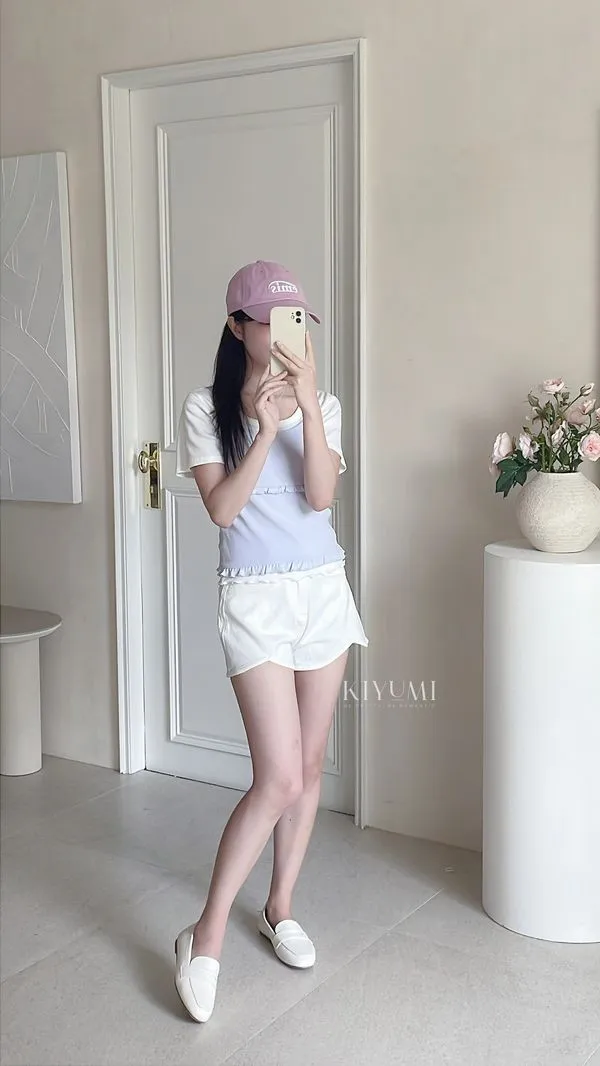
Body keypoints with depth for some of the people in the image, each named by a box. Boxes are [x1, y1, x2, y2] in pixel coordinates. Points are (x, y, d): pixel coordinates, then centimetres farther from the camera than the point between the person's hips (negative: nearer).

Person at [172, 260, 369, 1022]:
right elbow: (222, 508, -14)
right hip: (255, 599, -4)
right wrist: (266, 429, -23)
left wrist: (307, 403, -20)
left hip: (324, 591, 4)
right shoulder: (205, 409, -5)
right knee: (279, 778, -11)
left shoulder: (323, 405, 4)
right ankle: (206, 935, 6)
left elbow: (320, 495, -11)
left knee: (309, 765, 11)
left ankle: (280, 909, 30)